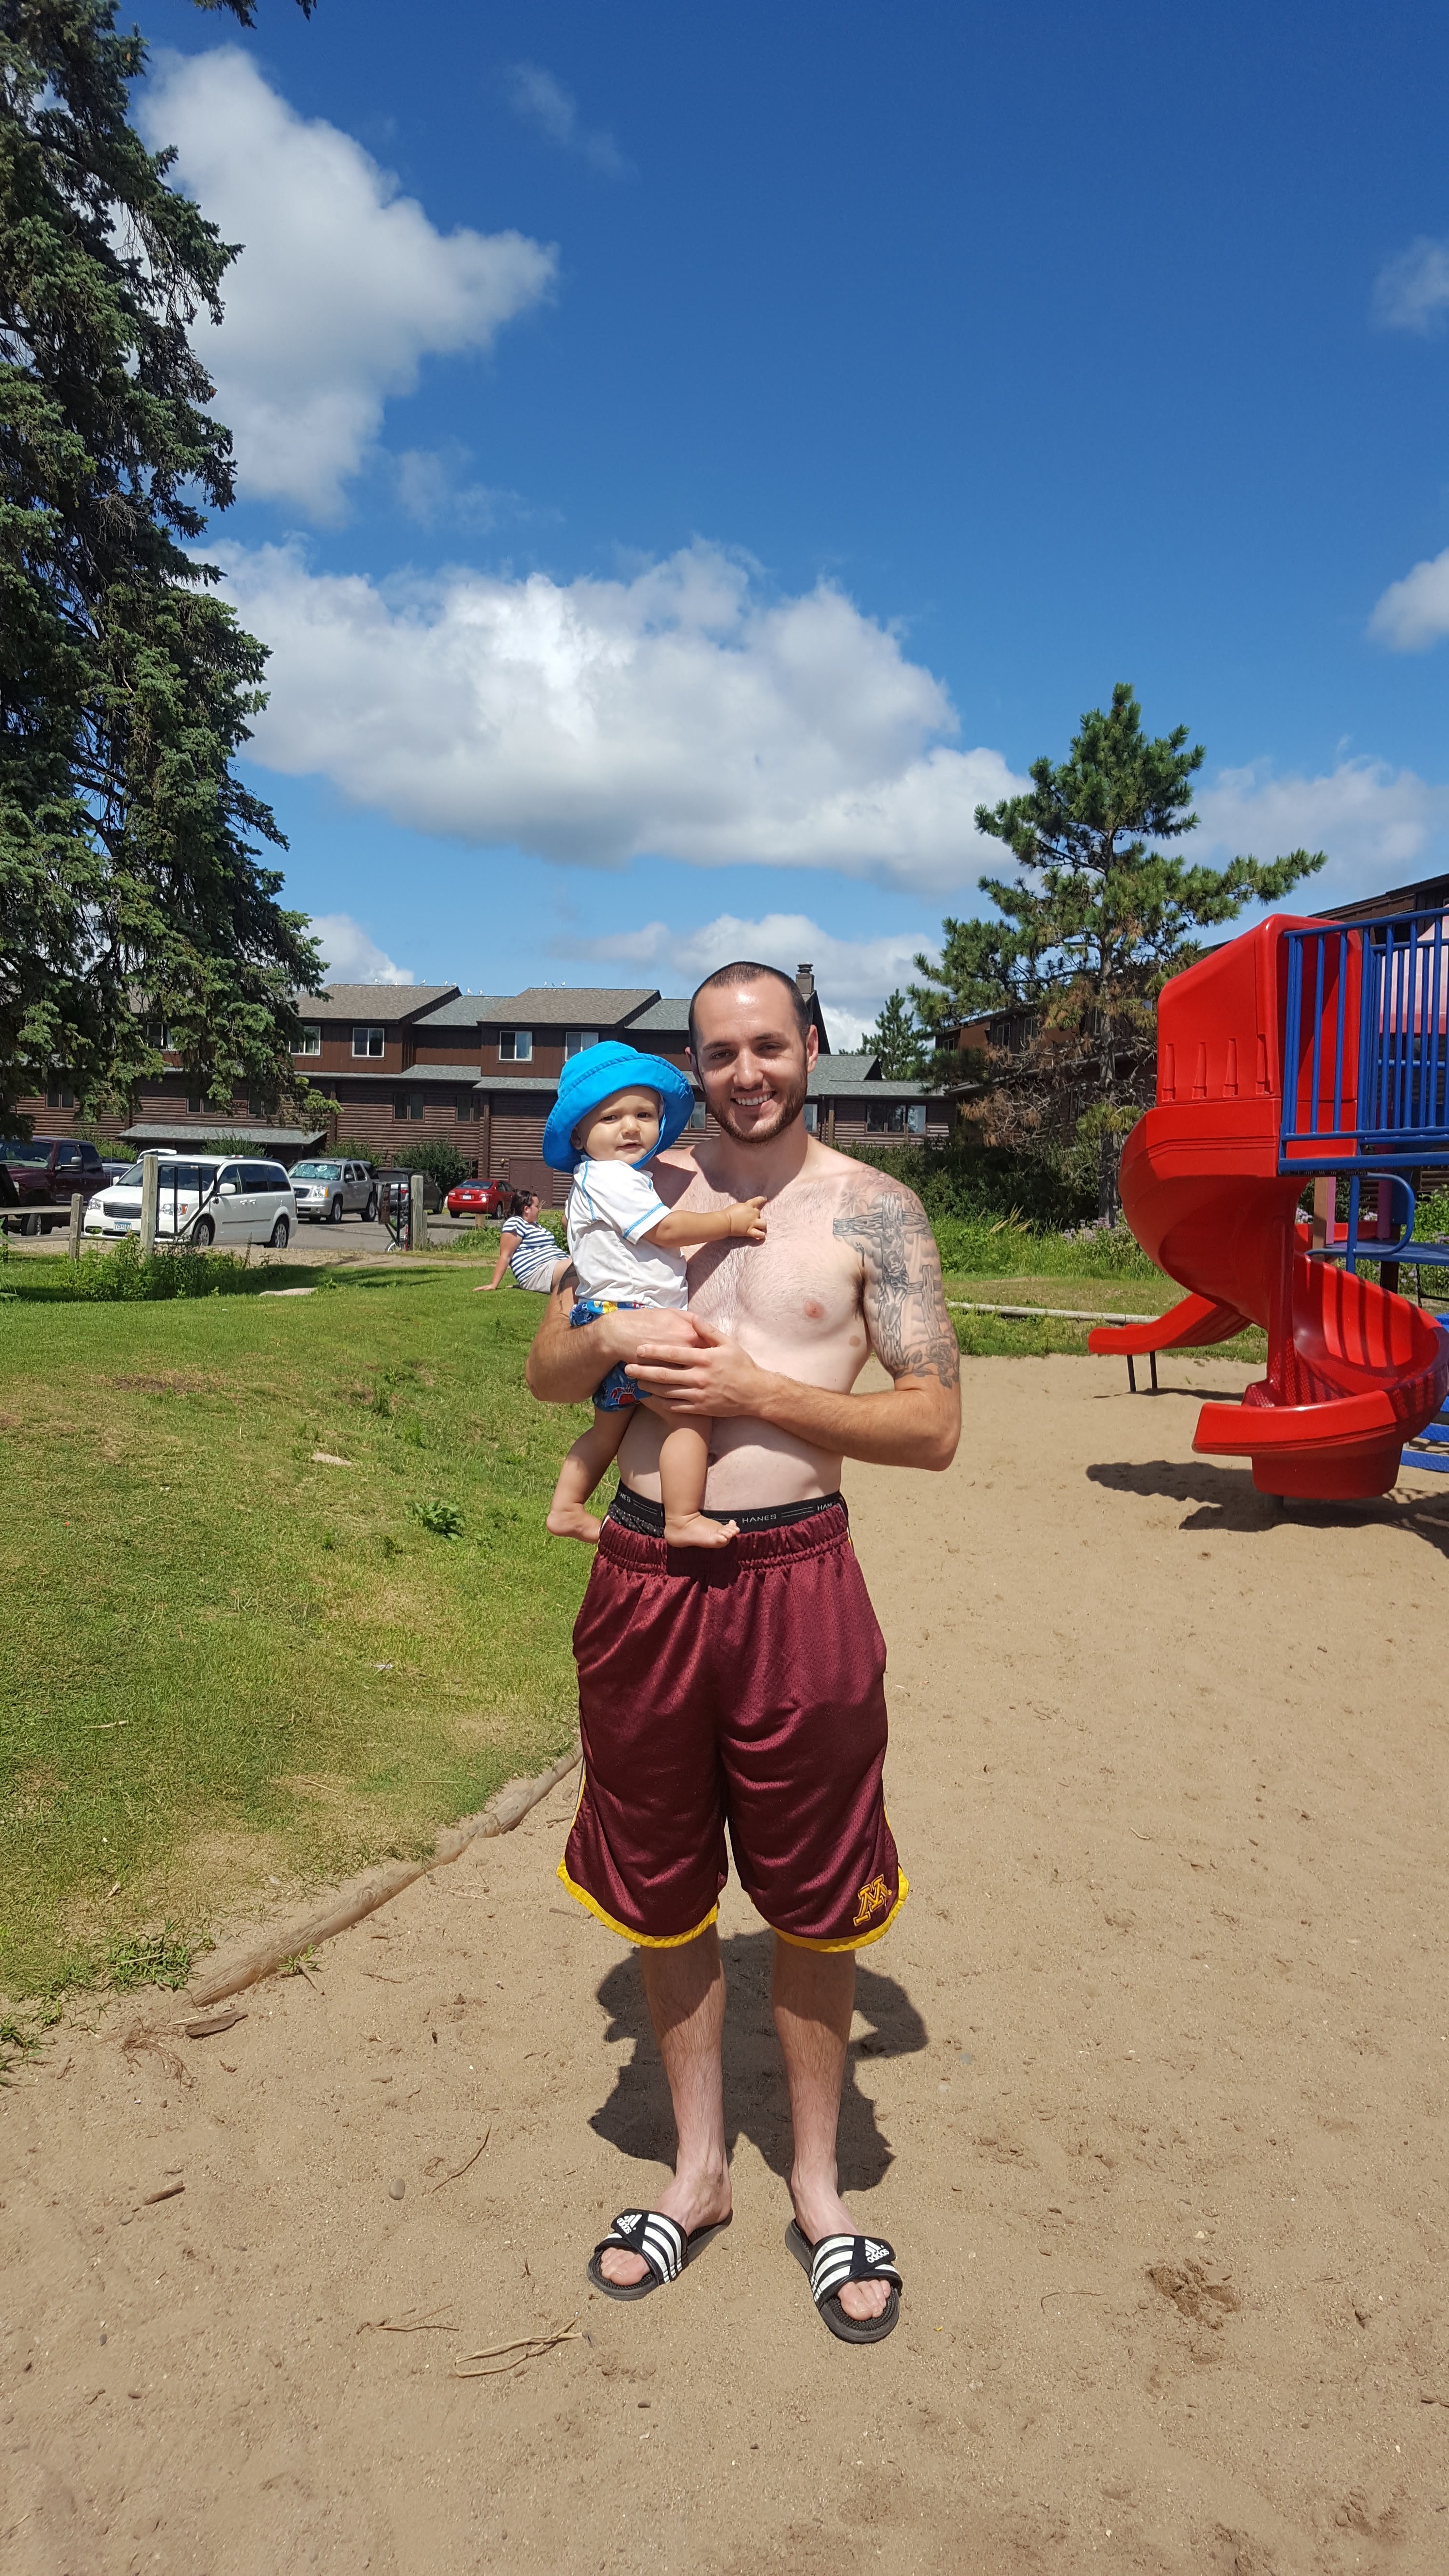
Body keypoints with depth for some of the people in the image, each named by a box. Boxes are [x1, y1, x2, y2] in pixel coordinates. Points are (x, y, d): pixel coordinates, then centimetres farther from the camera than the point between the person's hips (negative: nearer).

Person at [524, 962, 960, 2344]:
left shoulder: (870, 1209, -2)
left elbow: (934, 1424, -6)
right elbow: (545, 1374, 11)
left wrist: (758, 1391, -15)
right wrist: (610, 1339, -11)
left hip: (795, 1578, -2)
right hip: (644, 1577, 3)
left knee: (812, 1902, 11)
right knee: (662, 1891, 15)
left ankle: (816, 2185, 34)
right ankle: (697, 2169, 37)